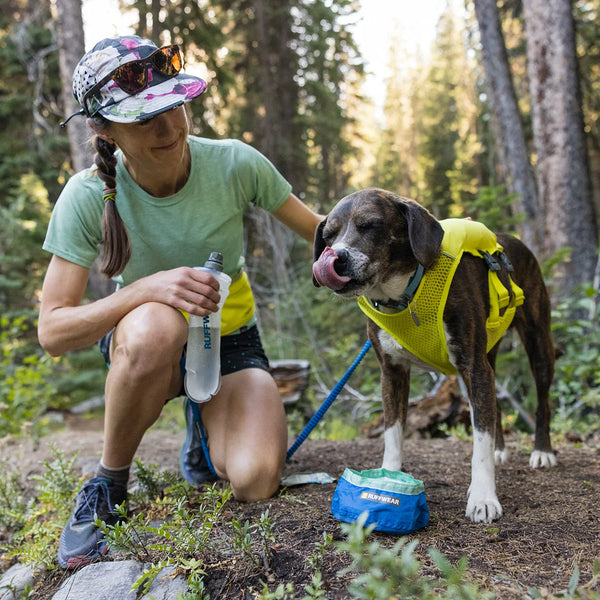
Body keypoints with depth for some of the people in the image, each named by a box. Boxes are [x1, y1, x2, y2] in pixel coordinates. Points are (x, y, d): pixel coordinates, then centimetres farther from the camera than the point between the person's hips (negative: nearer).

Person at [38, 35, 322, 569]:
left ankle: (203, 423, 15)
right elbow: (52, 332, -24)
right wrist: (147, 288, -39)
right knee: (156, 325, -40)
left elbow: (318, 230, -5)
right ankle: (108, 485, -13)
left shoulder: (236, 164, -19)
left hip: (231, 340, 1)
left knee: (256, 481, -23)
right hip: (143, 345, -1)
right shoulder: (87, 197, -21)